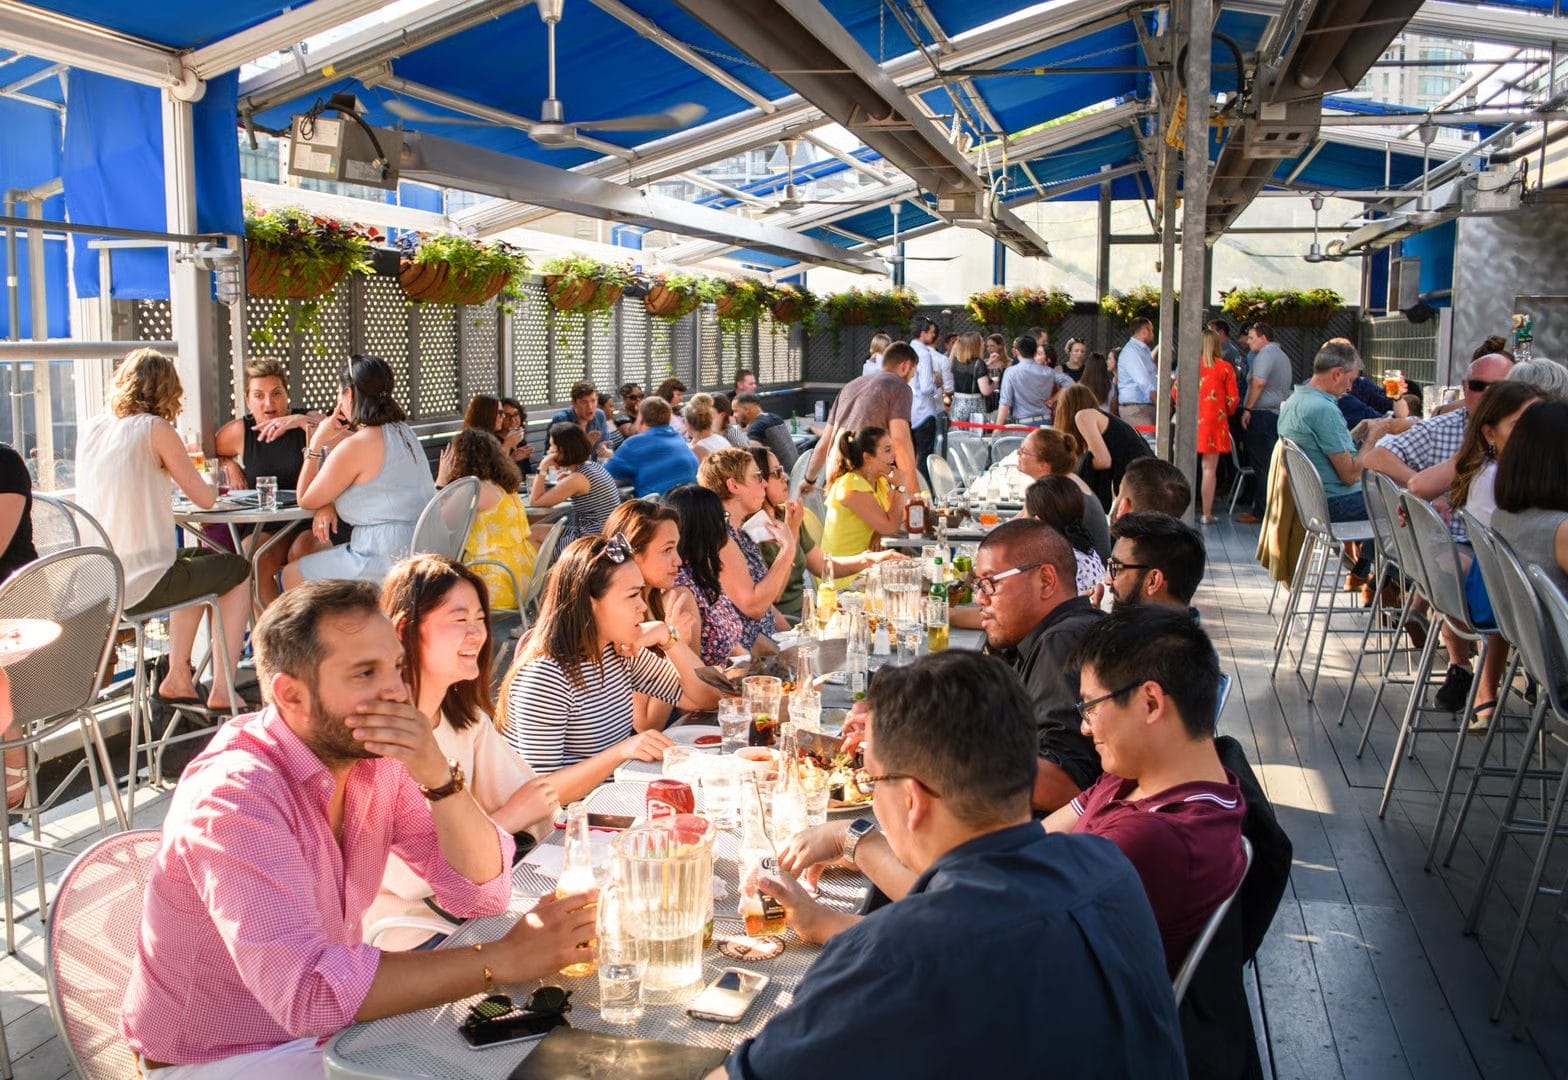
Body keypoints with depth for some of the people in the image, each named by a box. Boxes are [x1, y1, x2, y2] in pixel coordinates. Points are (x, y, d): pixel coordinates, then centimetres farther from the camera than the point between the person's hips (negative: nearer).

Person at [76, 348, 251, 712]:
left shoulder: (90, 430, 7)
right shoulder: (155, 429, -10)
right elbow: (205, 499, -6)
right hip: (141, 585, -7)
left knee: (198, 558, 32)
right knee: (238, 570, 18)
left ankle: (177, 678, 31)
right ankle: (223, 692, 15)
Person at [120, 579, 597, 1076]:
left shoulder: (376, 757, -7)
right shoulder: (235, 795, -27)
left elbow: (482, 890, -8)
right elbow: (307, 991, -37)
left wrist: (436, 775, -24)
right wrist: (502, 960, -33)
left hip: (330, 1027, 7)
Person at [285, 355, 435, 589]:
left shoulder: (355, 446, -16)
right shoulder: (403, 432, 11)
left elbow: (306, 500, -4)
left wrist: (316, 443, 1)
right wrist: (328, 505, 4)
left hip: (388, 562, -9)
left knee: (291, 576, 6)